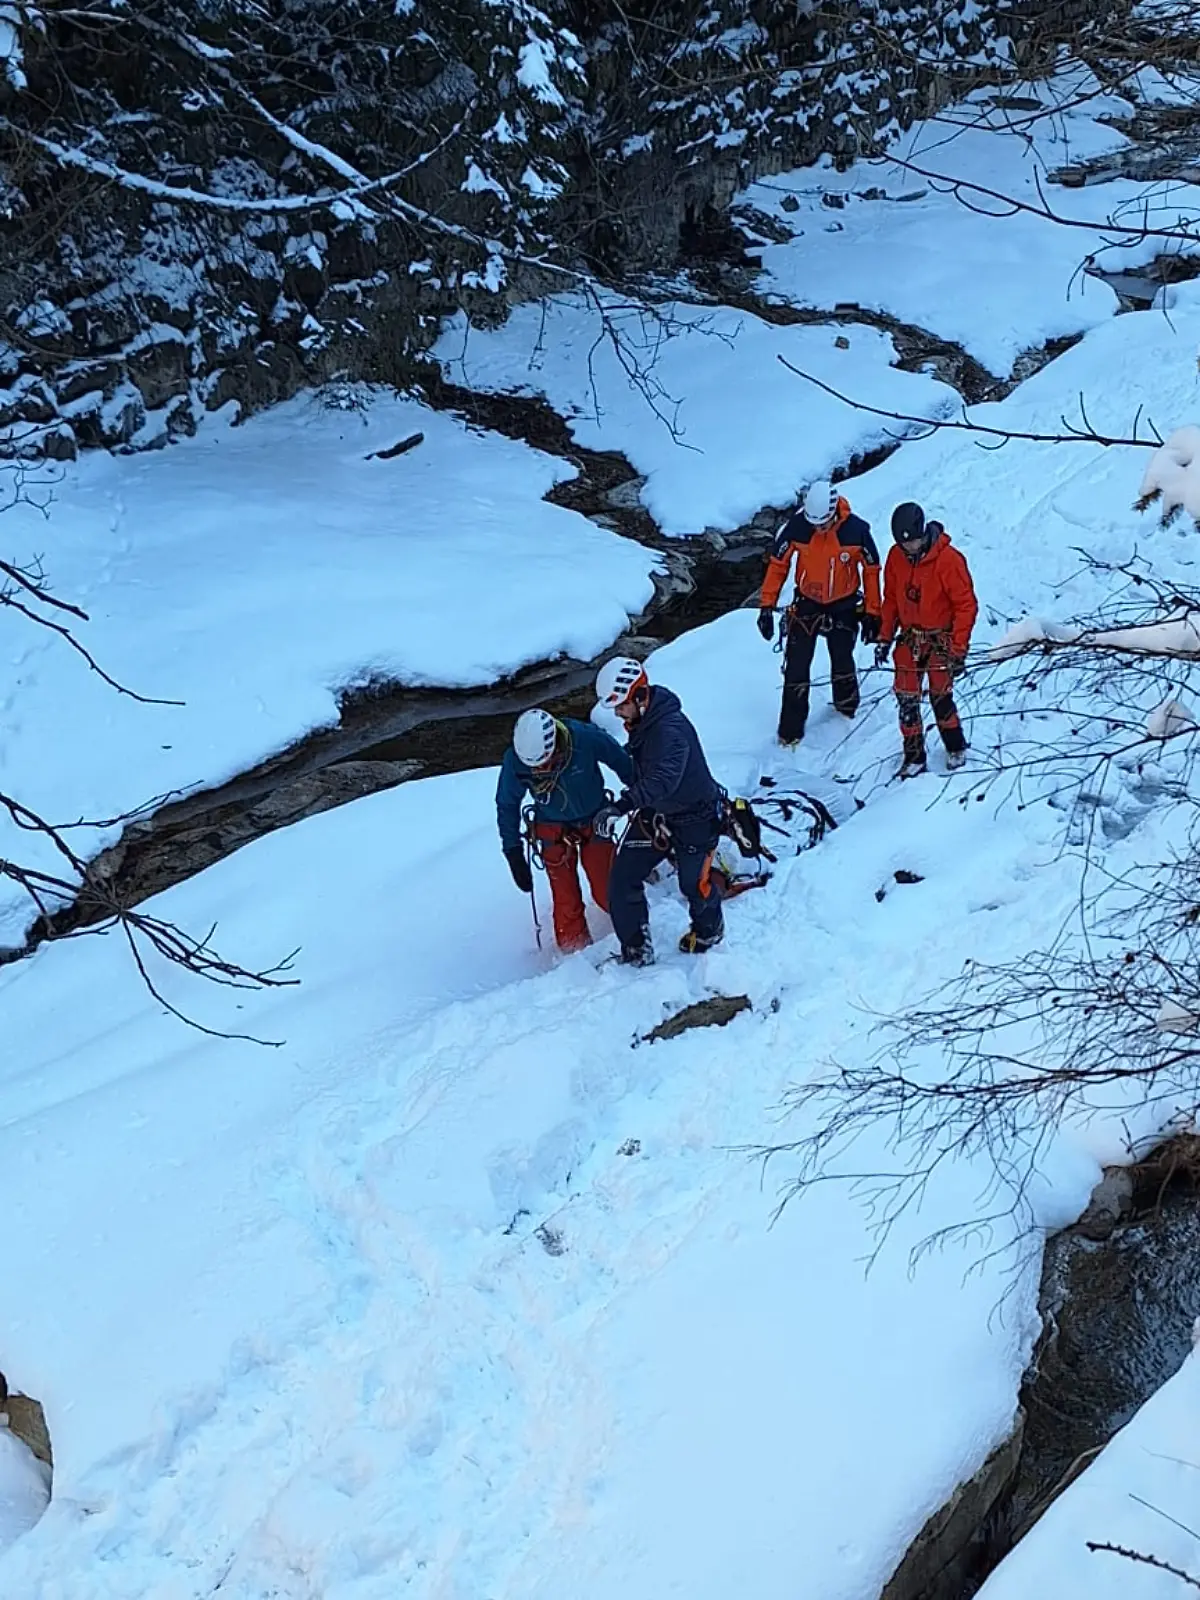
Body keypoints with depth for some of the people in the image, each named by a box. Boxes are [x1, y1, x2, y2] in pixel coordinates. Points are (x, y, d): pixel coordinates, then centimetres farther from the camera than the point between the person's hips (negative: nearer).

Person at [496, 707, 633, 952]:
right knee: (566, 903, -4)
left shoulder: (586, 738, -30)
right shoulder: (514, 761, -25)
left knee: (608, 894, 1)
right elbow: (507, 806, -7)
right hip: (554, 830, 1)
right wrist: (514, 853, -9)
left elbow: (622, 762, -10)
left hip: (595, 821, 0)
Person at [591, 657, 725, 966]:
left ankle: (708, 930, 44)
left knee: (694, 883, 11)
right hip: (655, 815, 8)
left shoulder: (670, 728, -31)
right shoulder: (640, 722, -2)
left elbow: (662, 779, -44)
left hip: (693, 818, -8)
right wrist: (631, 806, 23)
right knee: (623, 877, 0)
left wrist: (621, 807, -52)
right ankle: (635, 951, 12)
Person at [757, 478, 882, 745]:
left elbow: (871, 571, -7)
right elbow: (777, 564, -7)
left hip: (844, 606, 0)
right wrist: (766, 607, -9)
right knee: (796, 670, 0)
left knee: (842, 664, 15)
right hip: (806, 604, 0)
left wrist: (872, 614, -4)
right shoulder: (796, 526, -19)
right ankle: (790, 731, 9)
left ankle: (847, 710, 41)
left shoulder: (856, 530, -20)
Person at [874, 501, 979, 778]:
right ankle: (914, 756, 13)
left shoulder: (948, 559, -19)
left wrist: (958, 649, -15)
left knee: (939, 696, -4)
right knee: (906, 698, 1)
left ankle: (956, 747, 20)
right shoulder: (896, 557, -3)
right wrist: (885, 638, 8)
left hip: (941, 638, -4)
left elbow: (966, 605, -14)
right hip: (910, 638, 5)